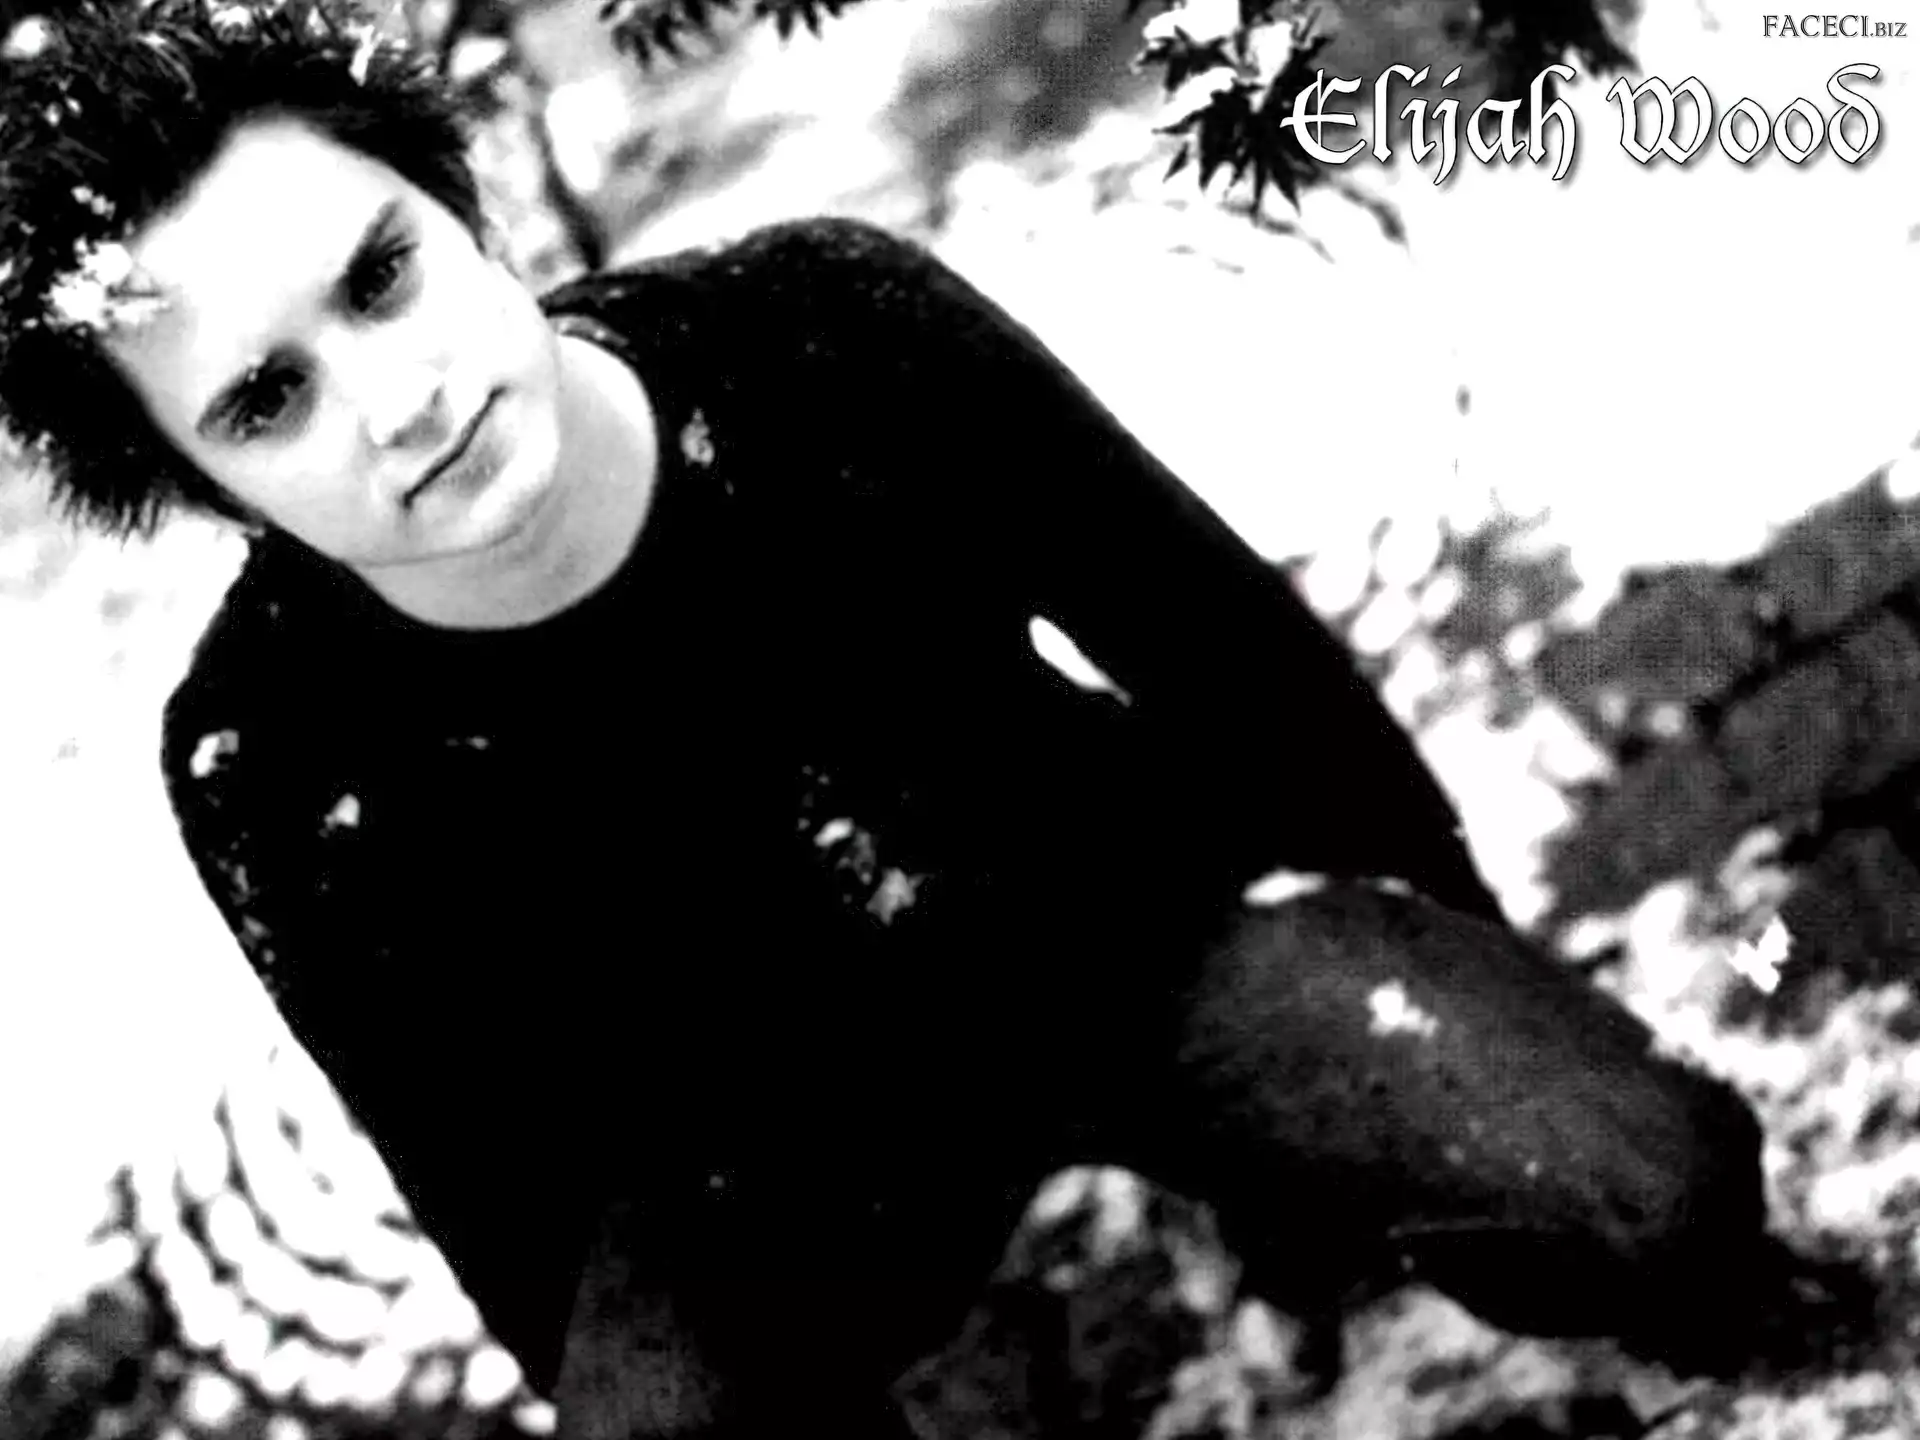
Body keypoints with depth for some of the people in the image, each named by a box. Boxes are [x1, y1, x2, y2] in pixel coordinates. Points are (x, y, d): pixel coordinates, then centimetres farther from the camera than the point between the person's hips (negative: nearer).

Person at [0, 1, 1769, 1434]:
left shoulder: (821, 334, -25)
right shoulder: (271, 771, -25)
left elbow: (1235, 651, -8)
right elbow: (515, 1208, -9)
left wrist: (1468, 972, 3)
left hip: (1132, 922, 0)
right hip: (801, 1175, 1)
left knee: (1652, 1193, -22)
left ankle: (1309, 1184, 12)